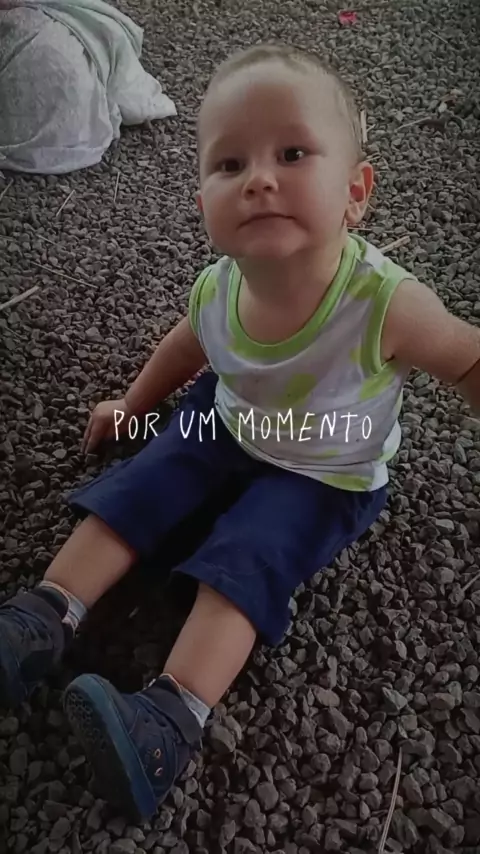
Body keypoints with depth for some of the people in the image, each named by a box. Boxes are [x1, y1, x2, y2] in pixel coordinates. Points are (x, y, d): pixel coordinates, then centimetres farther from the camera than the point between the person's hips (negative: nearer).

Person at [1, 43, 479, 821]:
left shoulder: (386, 303, -37)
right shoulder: (216, 289, -22)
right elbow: (189, 344, 4)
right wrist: (135, 402, 16)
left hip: (324, 473, -4)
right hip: (227, 422, 5)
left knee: (241, 562, -20)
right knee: (133, 490, -6)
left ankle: (172, 719, -17)